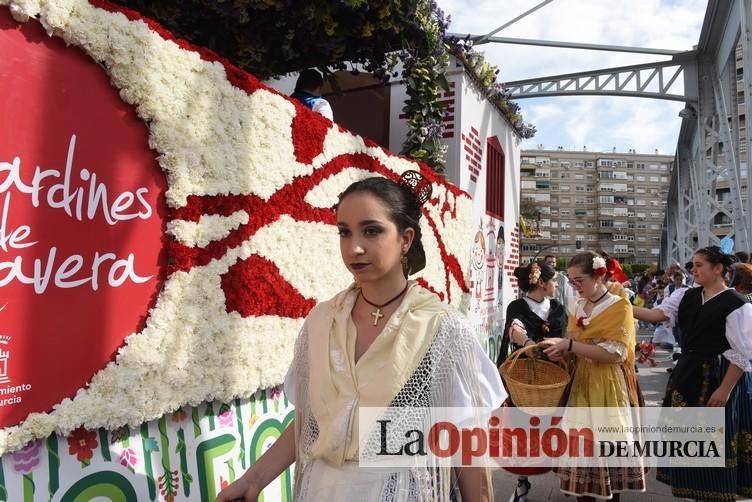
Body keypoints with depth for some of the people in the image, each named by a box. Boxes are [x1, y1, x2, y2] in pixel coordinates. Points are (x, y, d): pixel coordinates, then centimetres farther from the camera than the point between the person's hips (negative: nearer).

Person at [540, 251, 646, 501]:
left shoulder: (620, 306, -8)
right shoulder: (578, 306, 8)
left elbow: (615, 352, -19)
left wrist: (570, 345, -22)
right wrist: (561, 348, -8)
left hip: (609, 386, -5)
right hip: (580, 383, 5)